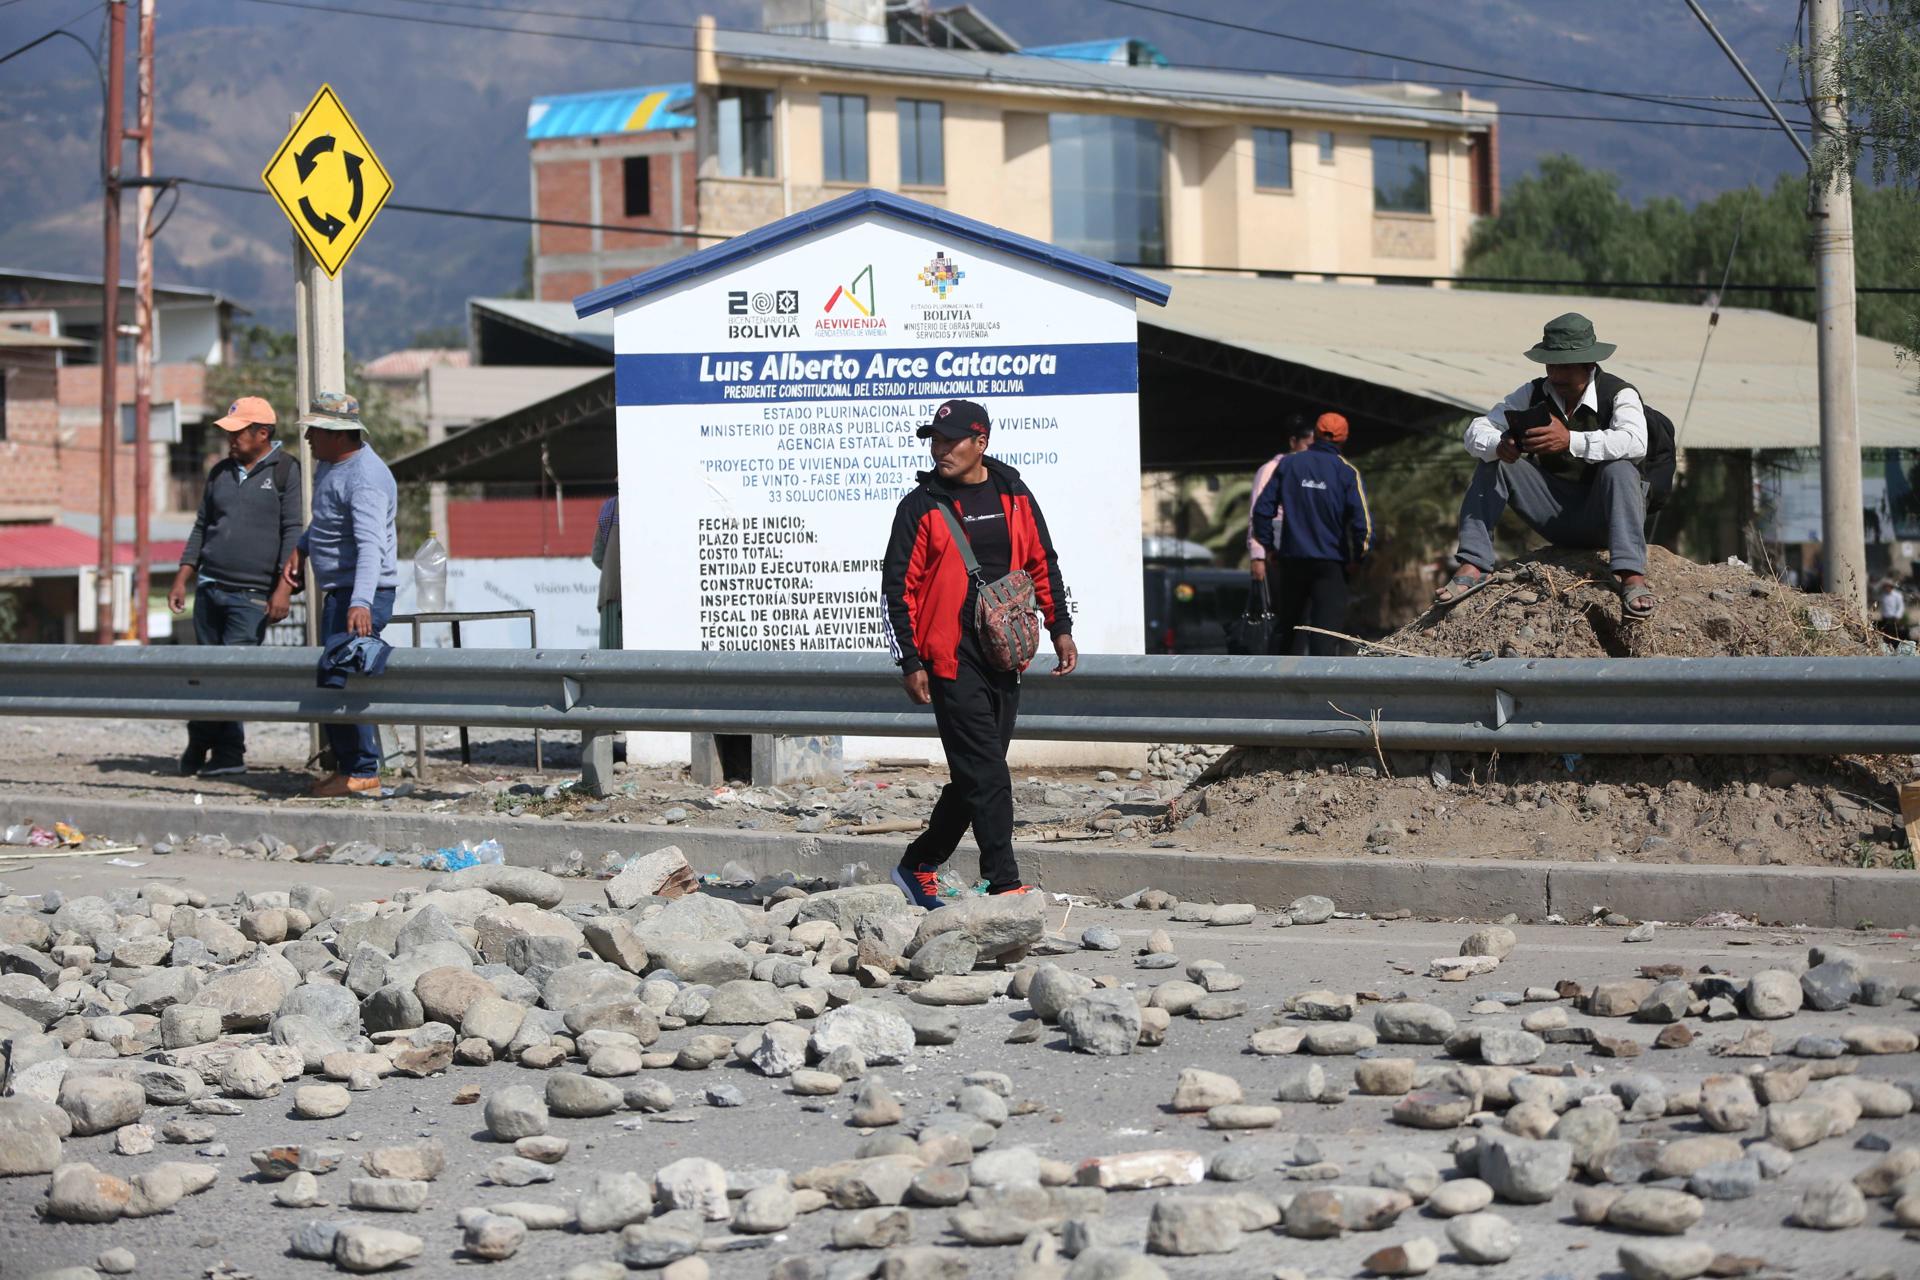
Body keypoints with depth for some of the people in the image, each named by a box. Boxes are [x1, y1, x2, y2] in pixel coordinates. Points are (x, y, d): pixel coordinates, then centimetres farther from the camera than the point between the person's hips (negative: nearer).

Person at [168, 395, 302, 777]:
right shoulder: (221, 472, 16)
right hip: (209, 588, 6)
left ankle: (228, 754, -6)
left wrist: (283, 588, -15)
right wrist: (181, 580, 14)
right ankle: (198, 748, 18)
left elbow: (293, 533, -7)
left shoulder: (286, 471, -2)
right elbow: (201, 528, 21)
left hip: (252, 595, -6)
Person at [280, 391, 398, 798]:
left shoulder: (365, 478, -23)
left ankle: (363, 774, -13)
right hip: (337, 592, 11)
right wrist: (300, 548, 18)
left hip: (361, 595, -11)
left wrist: (361, 603, -45)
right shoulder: (330, 463, 10)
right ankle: (347, 765, 22)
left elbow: (371, 545, -35)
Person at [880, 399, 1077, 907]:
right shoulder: (921, 506, -2)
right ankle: (1003, 882, -12)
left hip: (1004, 655, 5)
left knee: (977, 773, 9)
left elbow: (1042, 564, 19)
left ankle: (919, 866, 23)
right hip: (952, 658, -5)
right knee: (984, 771, -12)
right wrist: (910, 661, -7)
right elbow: (897, 586, -2)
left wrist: (1060, 629, 11)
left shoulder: (1014, 496, 10)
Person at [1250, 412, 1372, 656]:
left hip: (1291, 559, 3)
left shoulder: (1288, 464, 2)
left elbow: (1262, 508, 2)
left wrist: (1268, 546, 13)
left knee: (1285, 627, 16)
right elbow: (1362, 521, -13)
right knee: (1326, 628, -4)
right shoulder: (1347, 472, -6)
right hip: (1331, 564, -3)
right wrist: (1357, 558, 0)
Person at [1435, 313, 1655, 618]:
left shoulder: (1619, 395, -13)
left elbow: (1635, 442, -34)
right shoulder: (1535, 394, 0)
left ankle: (1633, 577, -46)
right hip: (1555, 517, 4)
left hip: (1602, 517, -4)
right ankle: (1473, 567, -20)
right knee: (1491, 463, -12)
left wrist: (1570, 440, -46)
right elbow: (1476, 431, -6)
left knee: (1619, 471, -35)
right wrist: (1498, 445, -31)